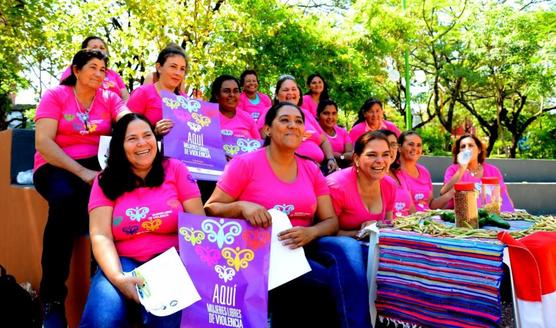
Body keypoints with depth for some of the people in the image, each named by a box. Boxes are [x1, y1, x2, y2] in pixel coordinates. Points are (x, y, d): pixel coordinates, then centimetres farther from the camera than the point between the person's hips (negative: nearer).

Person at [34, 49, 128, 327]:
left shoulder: (110, 98, 11)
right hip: (55, 166, -2)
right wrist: (81, 172, -21)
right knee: (65, 198, -36)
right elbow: (43, 142, -9)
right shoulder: (55, 95, 3)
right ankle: (52, 298, -24)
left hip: (97, 164, 3)